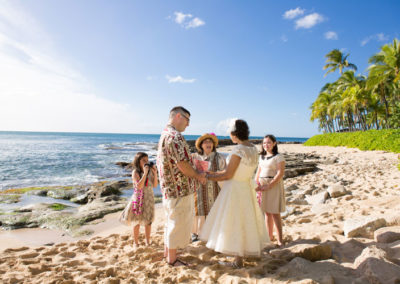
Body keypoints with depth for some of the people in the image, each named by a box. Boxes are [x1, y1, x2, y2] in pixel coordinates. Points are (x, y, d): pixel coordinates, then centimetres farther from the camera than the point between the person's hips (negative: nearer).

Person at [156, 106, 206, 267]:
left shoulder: (164, 134, 14)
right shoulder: (175, 136, -20)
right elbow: (183, 165, -24)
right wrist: (198, 176, -8)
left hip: (169, 187, 10)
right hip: (180, 188, -10)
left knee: (171, 221, 22)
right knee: (178, 224, 4)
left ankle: (167, 252, 36)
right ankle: (172, 259, 18)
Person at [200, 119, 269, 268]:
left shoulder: (238, 150, -23)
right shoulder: (254, 149, 3)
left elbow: (228, 175, -19)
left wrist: (209, 177, -6)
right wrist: (215, 173, 13)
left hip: (234, 189, -8)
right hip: (246, 188, 8)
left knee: (235, 224, 4)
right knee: (245, 221, 22)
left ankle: (238, 261, 16)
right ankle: (247, 251, 38)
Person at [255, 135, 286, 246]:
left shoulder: (278, 157, -7)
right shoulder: (262, 157, 14)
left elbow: (280, 173, -14)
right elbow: (258, 172, 17)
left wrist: (269, 186, -19)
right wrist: (256, 184, 2)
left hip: (274, 186, -6)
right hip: (262, 187, 6)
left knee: (275, 213, -4)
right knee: (267, 213, 12)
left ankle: (280, 239, 5)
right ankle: (269, 236, 23)